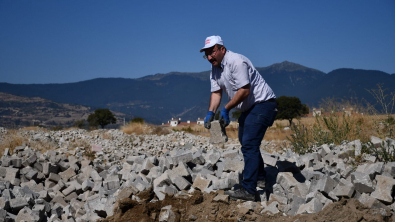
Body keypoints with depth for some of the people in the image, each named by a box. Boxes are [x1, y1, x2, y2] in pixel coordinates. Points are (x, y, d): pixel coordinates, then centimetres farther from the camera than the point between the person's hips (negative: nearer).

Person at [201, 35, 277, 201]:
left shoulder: (236, 61, -23)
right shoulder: (215, 68, 6)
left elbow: (244, 90, -27)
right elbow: (216, 92, 3)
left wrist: (226, 109, -24)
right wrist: (210, 113, -13)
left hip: (262, 103, -11)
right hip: (248, 107, 11)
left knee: (249, 144, -18)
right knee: (245, 141, 22)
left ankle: (248, 190, -19)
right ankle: (260, 178, 41)